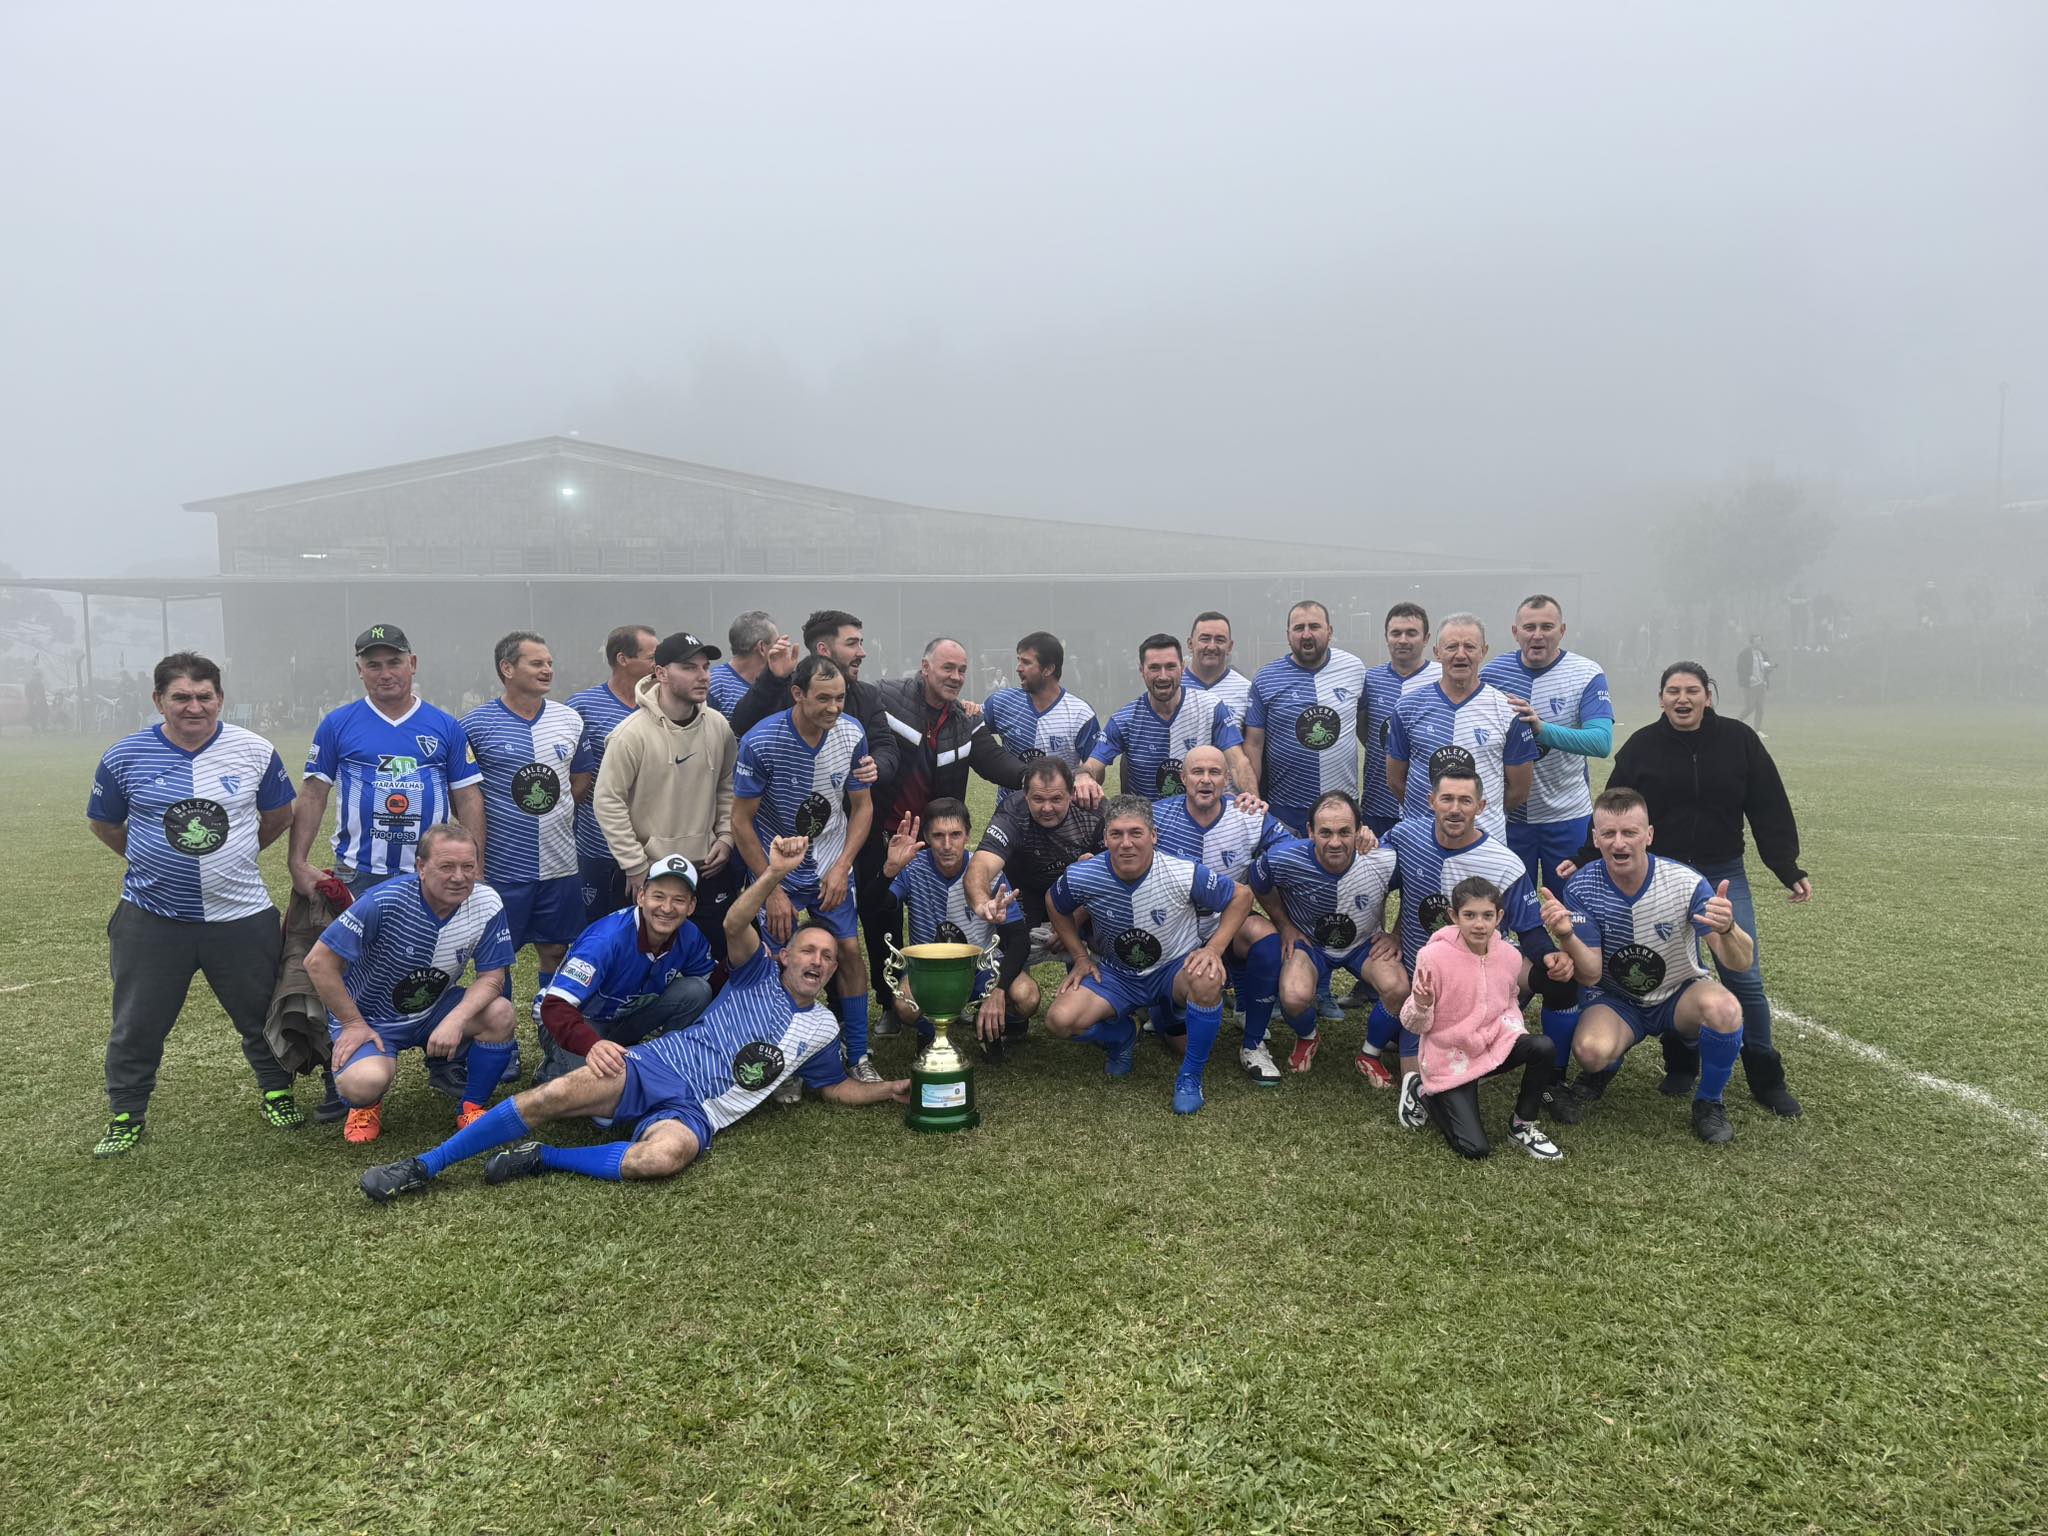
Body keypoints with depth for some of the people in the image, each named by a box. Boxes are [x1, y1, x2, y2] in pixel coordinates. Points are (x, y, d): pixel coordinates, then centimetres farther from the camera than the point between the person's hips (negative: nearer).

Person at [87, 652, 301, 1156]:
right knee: (138, 1024, 10)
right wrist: (154, 861, 11)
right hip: (152, 918, 0)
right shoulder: (125, 757, -4)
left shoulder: (254, 751, -3)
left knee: (261, 1014, 12)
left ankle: (277, 1094, 32)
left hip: (242, 916, 0)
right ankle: (125, 1116, 28)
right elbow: (103, 824, 12)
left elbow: (279, 814, 13)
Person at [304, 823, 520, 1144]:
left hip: (434, 1010, 3)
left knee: (501, 1015, -24)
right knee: (366, 1082, -32)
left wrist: (456, 1019, -30)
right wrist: (353, 1025, -16)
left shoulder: (487, 904, -17)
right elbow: (319, 962, -20)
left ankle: (472, 1107, 1)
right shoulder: (387, 901, -28)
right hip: (371, 1018, -3)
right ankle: (366, 1105, 9)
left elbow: (493, 975, -11)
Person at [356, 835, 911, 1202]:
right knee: (558, 1094, -26)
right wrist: (774, 874, -25)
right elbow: (735, 924, -8)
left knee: (663, 1158, -36)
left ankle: (543, 1160, -15)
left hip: (697, 1113, 1)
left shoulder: (823, 1029, 19)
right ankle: (422, 1167, -14)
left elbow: (836, 1087, 29)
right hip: (658, 1066, -1)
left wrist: (891, 1090, 15)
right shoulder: (761, 972, 11)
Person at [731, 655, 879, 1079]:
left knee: (850, 950, -2)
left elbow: (862, 806, 1)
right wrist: (773, 891, -16)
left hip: (832, 867, 3)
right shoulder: (760, 742, -23)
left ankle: (858, 1057, 11)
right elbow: (742, 822, -15)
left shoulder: (851, 735, -11)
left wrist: (841, 867, -9)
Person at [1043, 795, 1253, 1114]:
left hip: (1174, 970, -2)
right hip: (1115, 975, 2)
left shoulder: (1186, 875, -24)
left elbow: (1241, 896, -8)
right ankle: (1121, 1036, 14)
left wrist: (1214, 948, -19)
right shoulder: (1081, 877, -18)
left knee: (1207, 978, -38)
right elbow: (1058, 907, 7)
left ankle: (1190, 1077, -12)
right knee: (1060, 1020, -24)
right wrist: (1081, 957, 1)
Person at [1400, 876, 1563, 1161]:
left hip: (1493, 1046, 4)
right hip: (1450, 1061, -4)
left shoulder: (1510, 955, -7)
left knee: (1544, 1047, -25)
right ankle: (1427, 1095, 17)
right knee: (1475, 1149, -13)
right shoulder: (1433, 956, -21)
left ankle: (1522, 1126, -1)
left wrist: (1515, 1029, -4)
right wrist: (1422, 1005, -35)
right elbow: (1414, 1025, -13)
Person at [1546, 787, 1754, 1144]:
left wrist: (1727, 930, -46)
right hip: (1616, 1000, 0)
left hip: (1680, 994, 1)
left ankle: (1708, 1102, -3)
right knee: (1590, 1050, -32)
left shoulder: (1685, 882, -20)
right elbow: (1590, 976, -18)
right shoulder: (1581, 888, -17)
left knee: (1724, 1008, -33)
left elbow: (1740, 963, -22)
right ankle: (1599, 1073, 10)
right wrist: (1566, 935, -40)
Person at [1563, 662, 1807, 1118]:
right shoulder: (1641, 747, -3)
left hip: (1723, 876, 0)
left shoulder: (1739, 740, -2)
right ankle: (1680, 1066, 22)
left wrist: (1790, 871, -4)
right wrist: (1584, 860, -9)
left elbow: (1770, 811, 0)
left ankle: (1766, 1078, 13)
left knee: (1744, 978, -2)